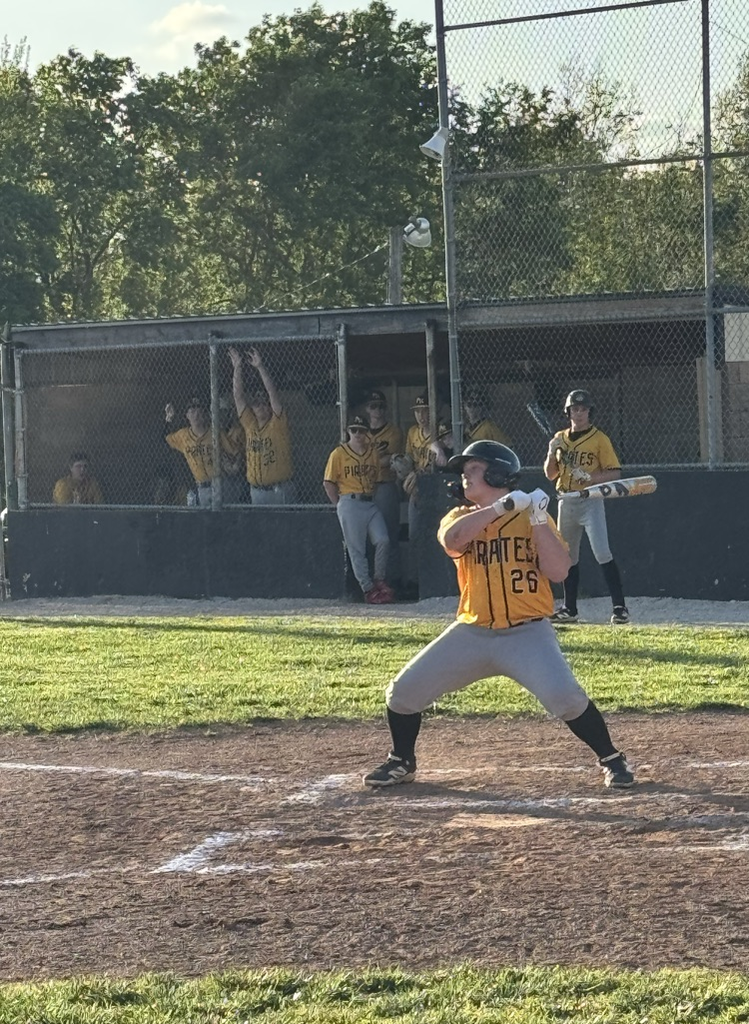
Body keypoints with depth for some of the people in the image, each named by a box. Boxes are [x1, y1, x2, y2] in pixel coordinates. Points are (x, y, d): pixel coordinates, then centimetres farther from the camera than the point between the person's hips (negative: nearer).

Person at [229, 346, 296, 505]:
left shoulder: (278, 424, -4)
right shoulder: (250, 424, 9)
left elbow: (273, 392, -14)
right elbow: (238, 396, 5)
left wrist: (260, 367, -20)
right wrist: (237, 368, -3)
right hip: (257, 490, 5)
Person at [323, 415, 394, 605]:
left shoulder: (373, 452, 11)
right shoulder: (339, 453, -2)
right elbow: (328, 483, -1)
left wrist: (370, 496, 6)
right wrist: (340, 505, -3)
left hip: (370, 503, 4)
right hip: (350, 505, -4)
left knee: (383, 541, -10)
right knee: (356, 550, -3)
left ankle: (379, 580, 8)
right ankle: (368, 589, 1)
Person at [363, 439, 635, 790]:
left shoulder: (532, 516, 1)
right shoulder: (460, 517, 6)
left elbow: (558, 573, -10)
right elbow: (452, 539, -20)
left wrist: (538, 521, -18)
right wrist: (502, 506, -24)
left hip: (527, 633, -3)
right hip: (472, 633, 3)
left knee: (564, 695, -25)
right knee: (402, 692, 0)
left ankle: (612, 760, -3)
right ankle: (401, 761, 26)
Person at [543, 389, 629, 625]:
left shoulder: (599, 439, -5)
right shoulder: (560, 438, 11)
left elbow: (614, 473, -8)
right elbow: (550, 474, 12)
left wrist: (590, 477, -22)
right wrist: (552, 453, -6)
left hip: (591, 502, -6)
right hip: (566, 502, 6)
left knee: (602, 554, -16)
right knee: (567, 556, 12)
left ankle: (620, 607, -16)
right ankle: (569, 608, 22)